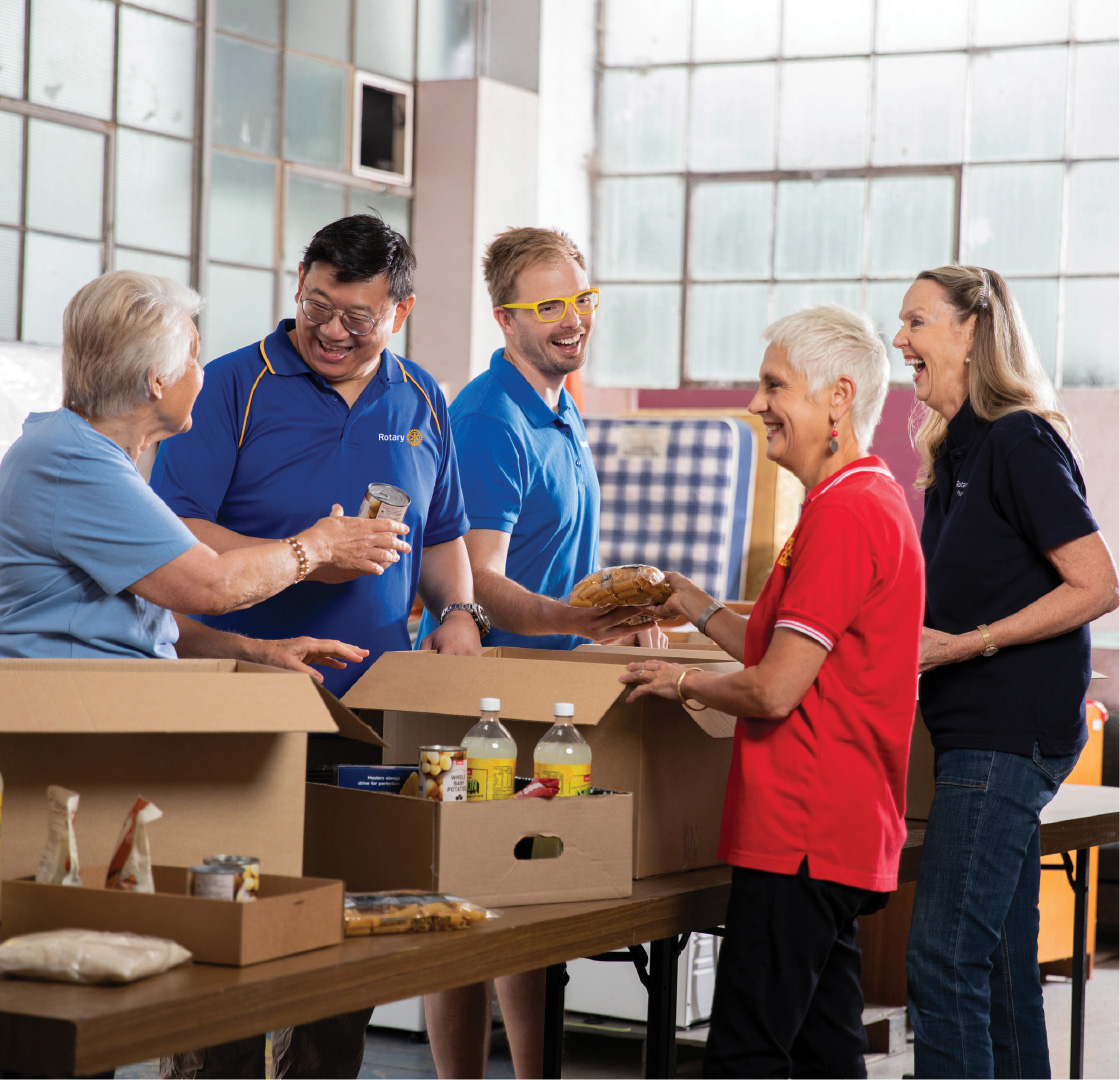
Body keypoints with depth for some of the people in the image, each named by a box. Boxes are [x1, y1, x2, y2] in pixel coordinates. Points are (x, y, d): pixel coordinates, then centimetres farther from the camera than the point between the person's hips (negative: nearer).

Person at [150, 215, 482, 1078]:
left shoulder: (421, 403, 13)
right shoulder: (235, 386, -3)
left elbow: (442, 537, 24)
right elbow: (176, 533, -10)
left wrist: (457, 610, 5)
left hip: (376, 700, 4)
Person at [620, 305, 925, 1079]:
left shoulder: (845, 513, -16)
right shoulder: (874, 499, 18)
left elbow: (774, 691, -18)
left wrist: (683, 683, -2)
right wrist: (703, 612, 22)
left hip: (802, 835, -11)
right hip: (844, 835, 11)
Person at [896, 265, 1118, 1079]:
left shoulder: (1019, 441, -11)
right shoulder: (956, 451, 17)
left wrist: (966, 645, -18)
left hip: (1011, 731, -10)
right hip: (979, 730, 10)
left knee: (944, 955, -12)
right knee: (1002, 957, 12)